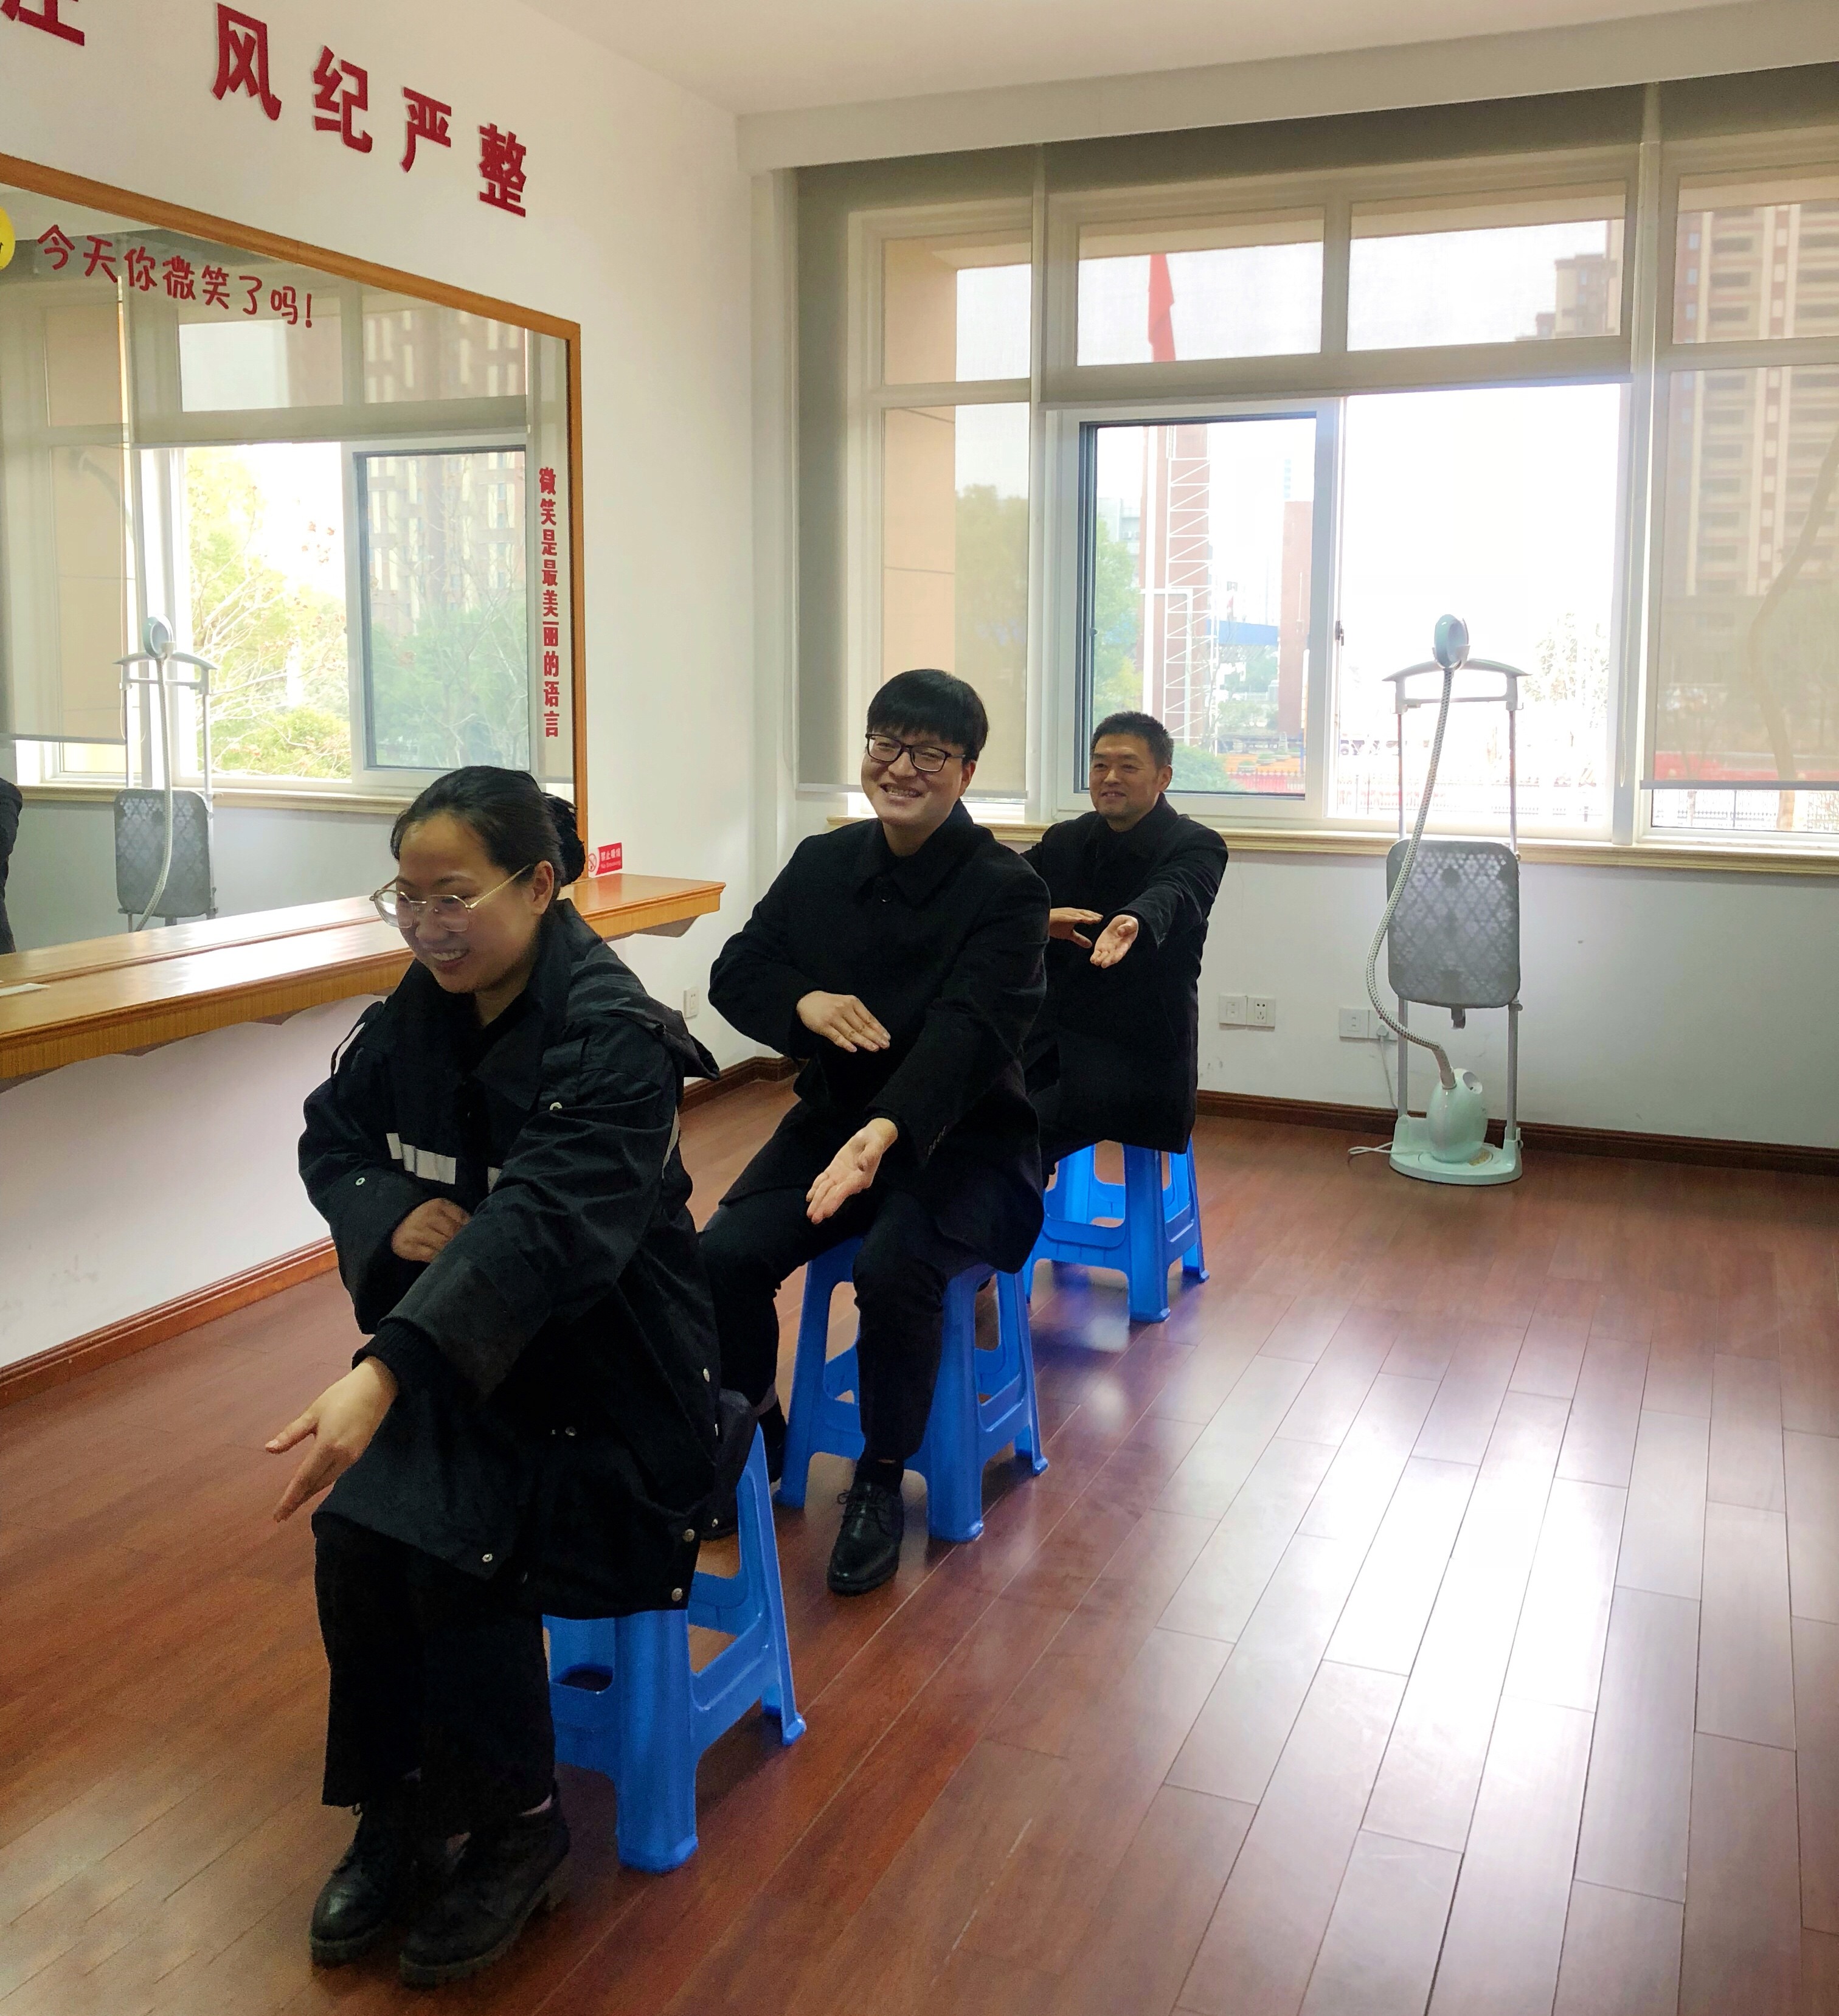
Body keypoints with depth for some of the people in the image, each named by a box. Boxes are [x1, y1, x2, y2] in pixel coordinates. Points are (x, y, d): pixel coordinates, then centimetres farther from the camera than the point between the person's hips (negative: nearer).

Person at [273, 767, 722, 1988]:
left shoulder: (610, 1036, -23)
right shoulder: (423, 1009, 0)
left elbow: (547, 1226, -36)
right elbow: (330, 1139, 10)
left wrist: (385, 1376, -48)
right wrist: (393, 1214, -14)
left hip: (607, 1363, -6)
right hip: (455, 1341, 6)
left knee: (456, 1543, -24)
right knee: (353, 1525, -17)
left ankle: (516, 1831, 1)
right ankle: (399, 1813, 5)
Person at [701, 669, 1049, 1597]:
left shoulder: (1007, 889, -12)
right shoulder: (821, 864, 5)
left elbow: (969, 1030, -26)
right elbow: (735, 972, 9)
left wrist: (887, 1132, -43)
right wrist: (805, 1002, -15)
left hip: (960, 1133, -4)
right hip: (833, 1117, 5)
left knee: (895, 1267, -33)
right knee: (723, 1252, -19)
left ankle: (880, 1481, -7)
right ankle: (755, 1436, 10)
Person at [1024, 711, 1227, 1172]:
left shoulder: (1197, 846, -4)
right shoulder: (1064, 840, 12)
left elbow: (1171, 896, -27)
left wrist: (1135, 923, -51)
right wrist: (1038, 918, -23)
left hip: (1136, 1057, -5)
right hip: (1051, 1042, 5)